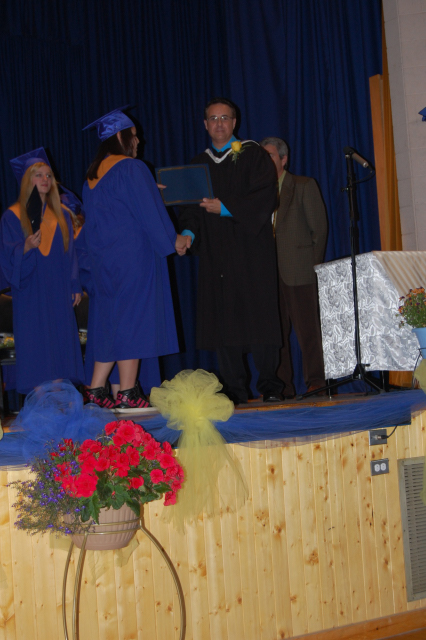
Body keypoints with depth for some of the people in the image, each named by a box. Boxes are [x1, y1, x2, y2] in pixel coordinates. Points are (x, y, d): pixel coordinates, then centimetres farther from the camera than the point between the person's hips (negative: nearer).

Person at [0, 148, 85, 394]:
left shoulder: (61, 215, 13)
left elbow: (71, 252, 14)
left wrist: (75, 286, 8)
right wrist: (26, 248, -25)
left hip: (59, 292, 4)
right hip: (31, 293, -4)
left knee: (63, 340, 2)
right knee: (36, 345, -5)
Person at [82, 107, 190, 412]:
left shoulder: (93, 175, 13)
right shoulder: (132, 169, -11)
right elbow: (149, 213, -13)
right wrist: (174, 239, 1)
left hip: (104, 258, 8)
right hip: (132, 258, -8)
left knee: (110, 321, 12)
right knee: (132, 319, -4)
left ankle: (96, 390, 12)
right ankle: (128, 395, -2)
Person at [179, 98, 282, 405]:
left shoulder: (253, 155, 5)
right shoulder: (198, 164, 17)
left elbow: (264, 196, -8)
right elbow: (190, 206, 14)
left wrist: (225, 208, -15)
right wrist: (188, 232, -6)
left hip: (251, 251, -3)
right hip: (215, 253, 4)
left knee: (260, 316, -5)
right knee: (223, 319, -1)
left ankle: (270, 386, 7)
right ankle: (235, 389, 4)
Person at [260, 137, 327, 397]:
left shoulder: (304, 186, 7)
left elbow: (319, 228, 3)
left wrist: (314, 265, -3)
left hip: (298, 270, -4)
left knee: (308, 328, -3)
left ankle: (316, 382, 4)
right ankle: (282, 385, 8)